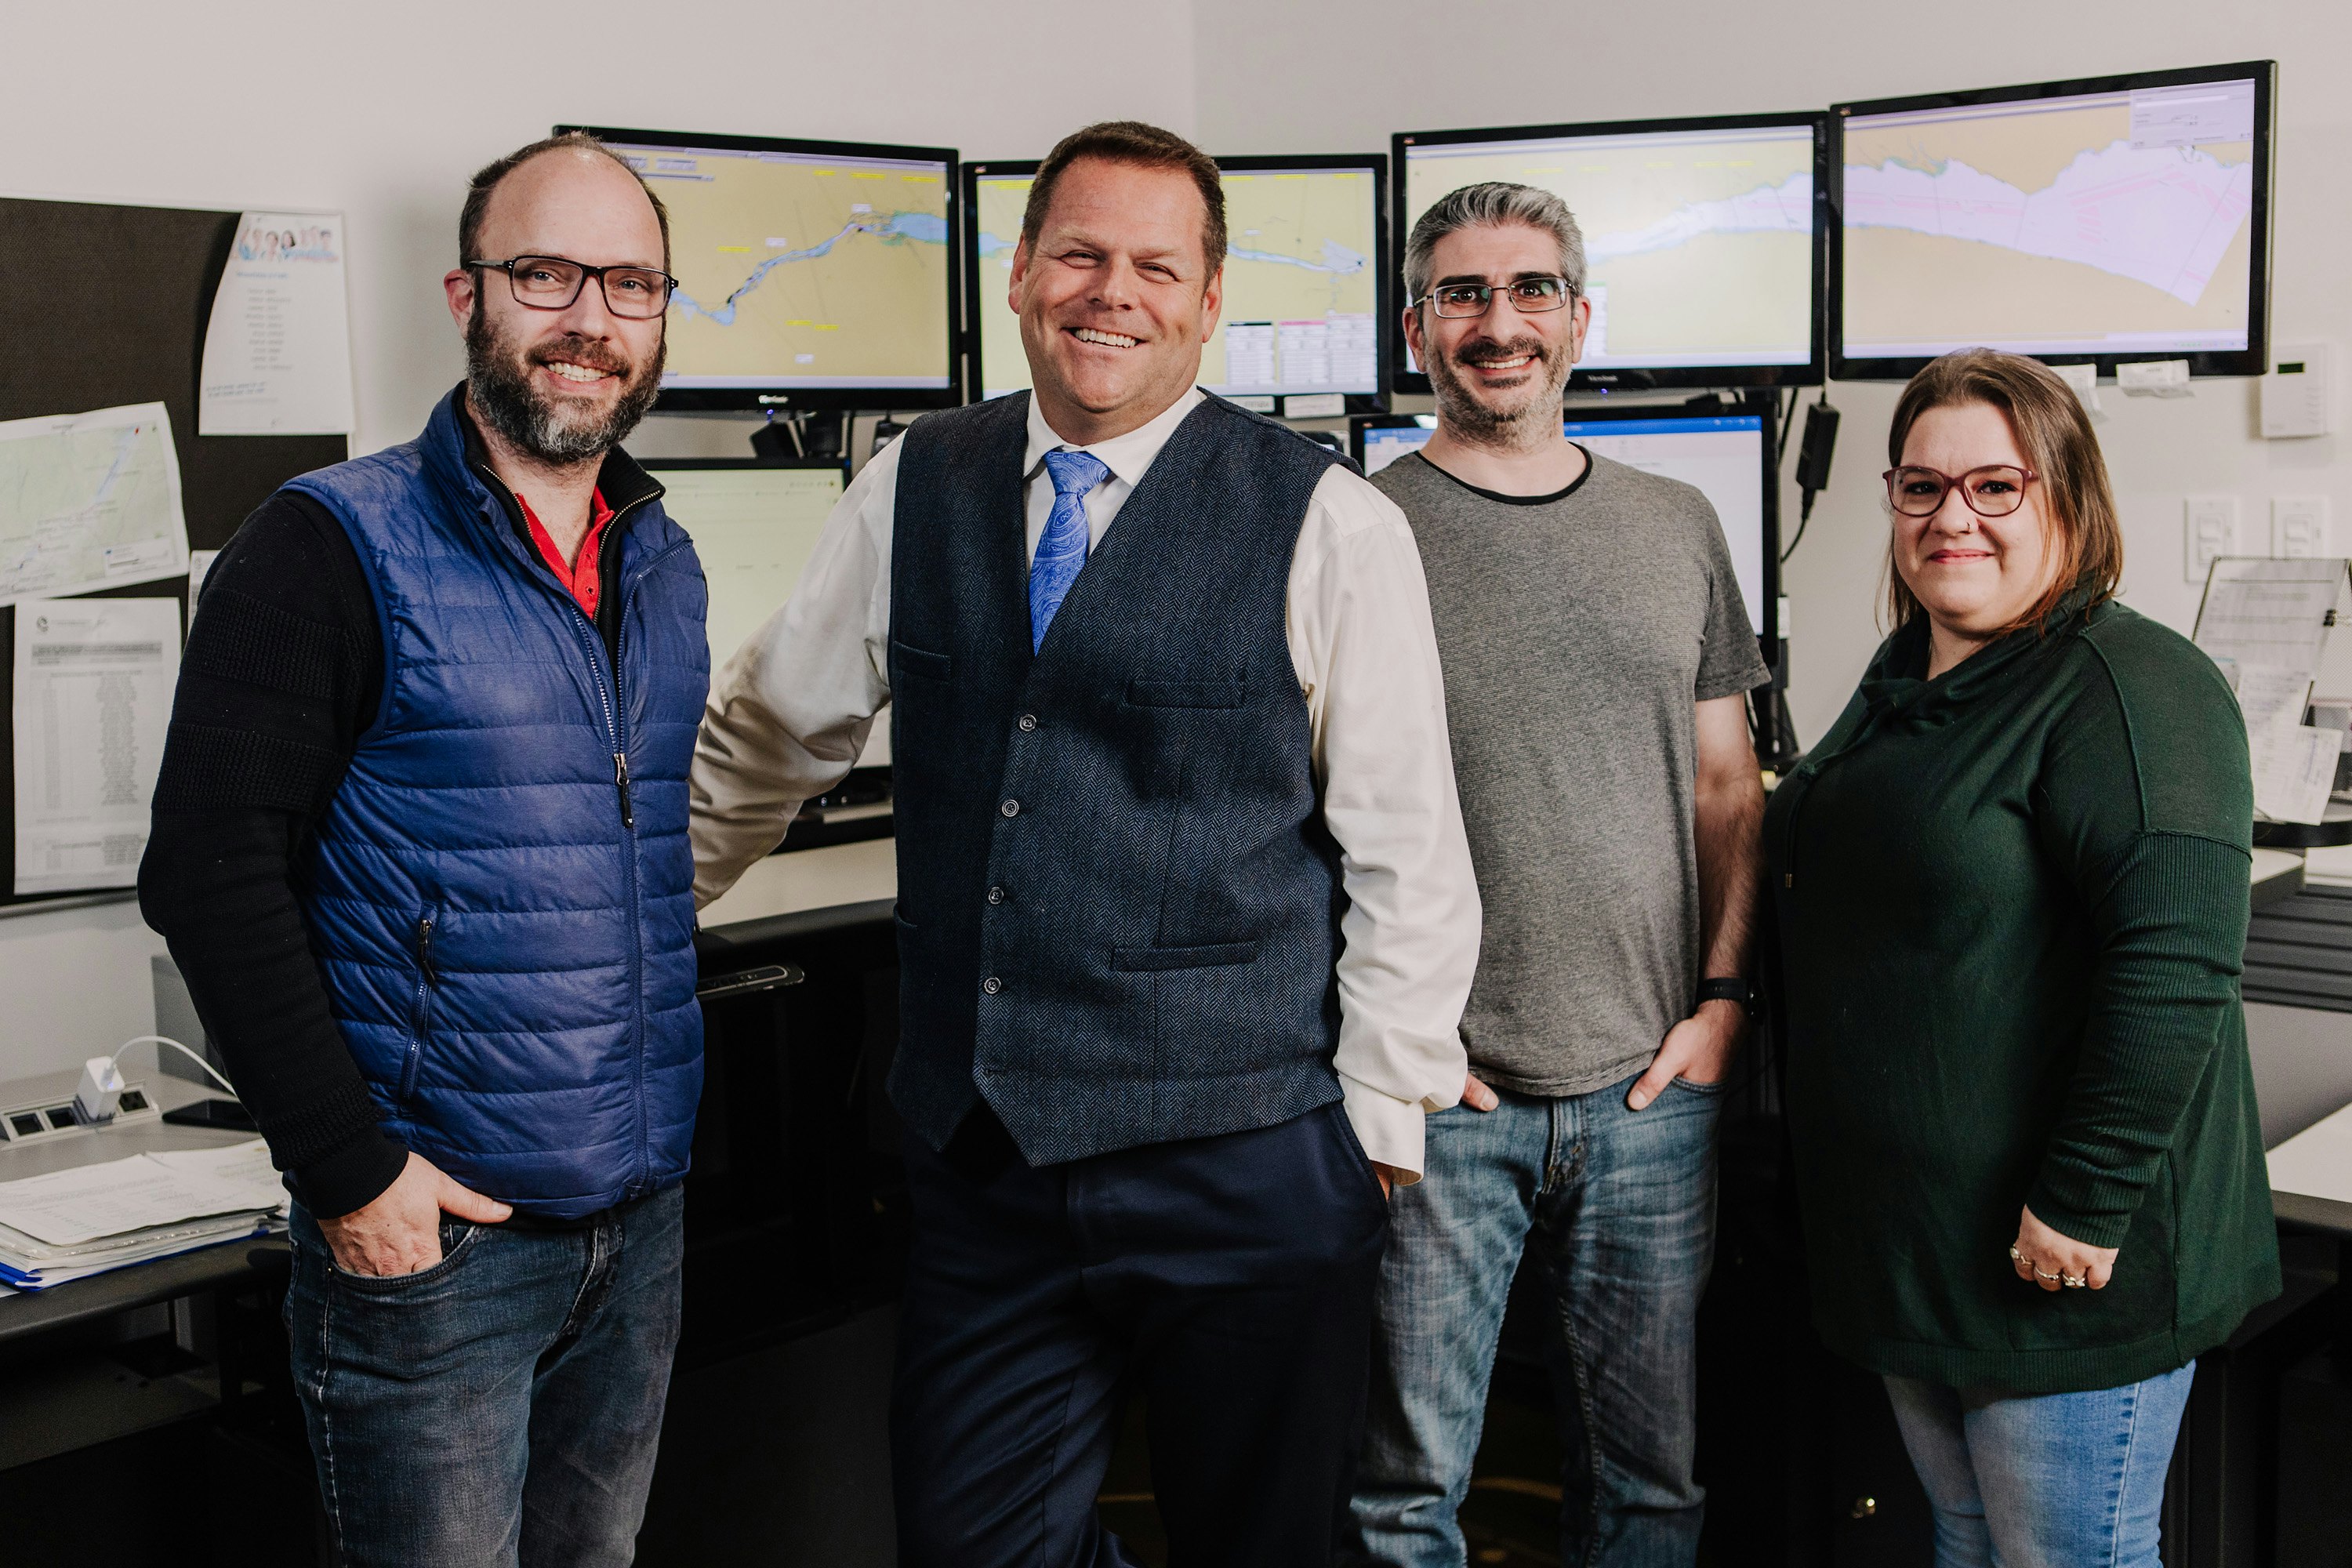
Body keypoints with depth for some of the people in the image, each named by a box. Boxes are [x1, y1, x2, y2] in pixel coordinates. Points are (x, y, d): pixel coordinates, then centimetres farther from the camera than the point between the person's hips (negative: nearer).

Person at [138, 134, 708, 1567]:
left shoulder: (666, 565, 9)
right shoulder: (331, 549, -11)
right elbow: (212, 872, -15)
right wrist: (348, 1170, -17)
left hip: (647, 1215, 6)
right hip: (434, 1227, -6)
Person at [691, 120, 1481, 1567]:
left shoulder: (1331, 526, -7)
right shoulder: (915, 492, 6)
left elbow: (1409, 851, -6)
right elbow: (765, 737, 18)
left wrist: (1378, 1123, -6)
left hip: (1245, 1170, -3)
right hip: (981, 1163, 4)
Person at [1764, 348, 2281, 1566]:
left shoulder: (2131, 691, -18)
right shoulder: (1902, 680, 11)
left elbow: (2175, 968, -26)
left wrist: (2084, 1204, -25)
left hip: (2059, 1264, -8)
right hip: (1905, 1239, 9)